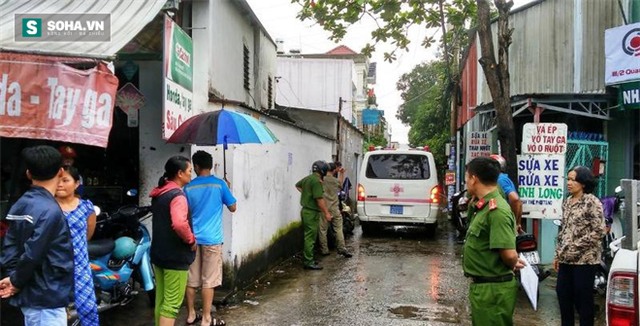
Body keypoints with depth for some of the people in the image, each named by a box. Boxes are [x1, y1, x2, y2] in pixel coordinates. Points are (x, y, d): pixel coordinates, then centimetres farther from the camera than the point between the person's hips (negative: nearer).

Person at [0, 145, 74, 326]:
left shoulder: (20, 205, 7)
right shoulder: (49, 210, -21)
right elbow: (33, 254, -22)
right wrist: (17, 281, -8)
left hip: (30, 294, 9)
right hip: (47, 297, -9)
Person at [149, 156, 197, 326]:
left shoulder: (159, 193, 11)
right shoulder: (177, 195, -19)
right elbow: (179, 224, -36)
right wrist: (191, 240, -19)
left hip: (158, 253, 9)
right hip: (175, 256, -9)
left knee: (160, 299, 17)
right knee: (172, 304, -3)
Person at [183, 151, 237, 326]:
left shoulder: (188, 187, 2)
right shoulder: (219, 184, -6)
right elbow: (233, 208, 1)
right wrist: (226, 189, 15)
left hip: (192, 238, 3)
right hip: (211, 239, -3)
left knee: (191, 279, 12)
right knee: (208, 281, 2)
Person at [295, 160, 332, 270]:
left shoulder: (307, 178, 11)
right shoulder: (317, 181, -19)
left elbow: (297, 185, 31)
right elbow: (319, 199, -23)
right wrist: (326, 213, -18)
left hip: (305, 210, 10)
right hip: (312, 213, -10)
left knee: (308, 236, 17)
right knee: (310, 237, -6)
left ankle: (306, 259, 25)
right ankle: (309, 262, -2)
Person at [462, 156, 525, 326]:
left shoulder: (496, 210, -23)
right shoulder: (484, 206, 7)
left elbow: (510, 255, -28)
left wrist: (513, 265, -8)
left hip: (492, 289, -10)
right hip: (482, 286, 10)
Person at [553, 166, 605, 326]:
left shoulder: (592, 202, -10)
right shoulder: (567, 202, 10)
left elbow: (599, 231, -15)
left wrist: (575, 247, -16)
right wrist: (558, 254, 13)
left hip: (584, 259, -6)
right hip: (566, 259, 7)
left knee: (583, 299, 4)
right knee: (563, 295, 11)